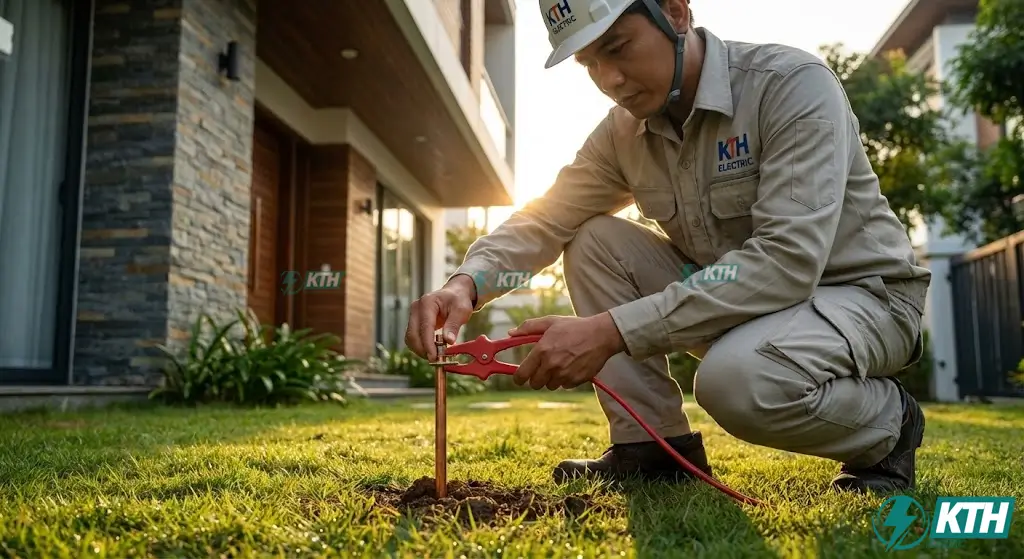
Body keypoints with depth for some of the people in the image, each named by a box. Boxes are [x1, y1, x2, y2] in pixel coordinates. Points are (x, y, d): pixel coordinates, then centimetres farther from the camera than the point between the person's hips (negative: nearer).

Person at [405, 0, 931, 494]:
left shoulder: (794, 83, -23)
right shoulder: (623, 130, -3)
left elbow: (788, 261, -33)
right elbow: (546, 218, -2)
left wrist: (612, 330, -39)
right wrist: (467, 282, -25)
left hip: (861, 293, -6)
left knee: (737, 377, -36)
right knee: (595, 241, -8)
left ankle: (888, 423, -3)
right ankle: (653, 445, -3)